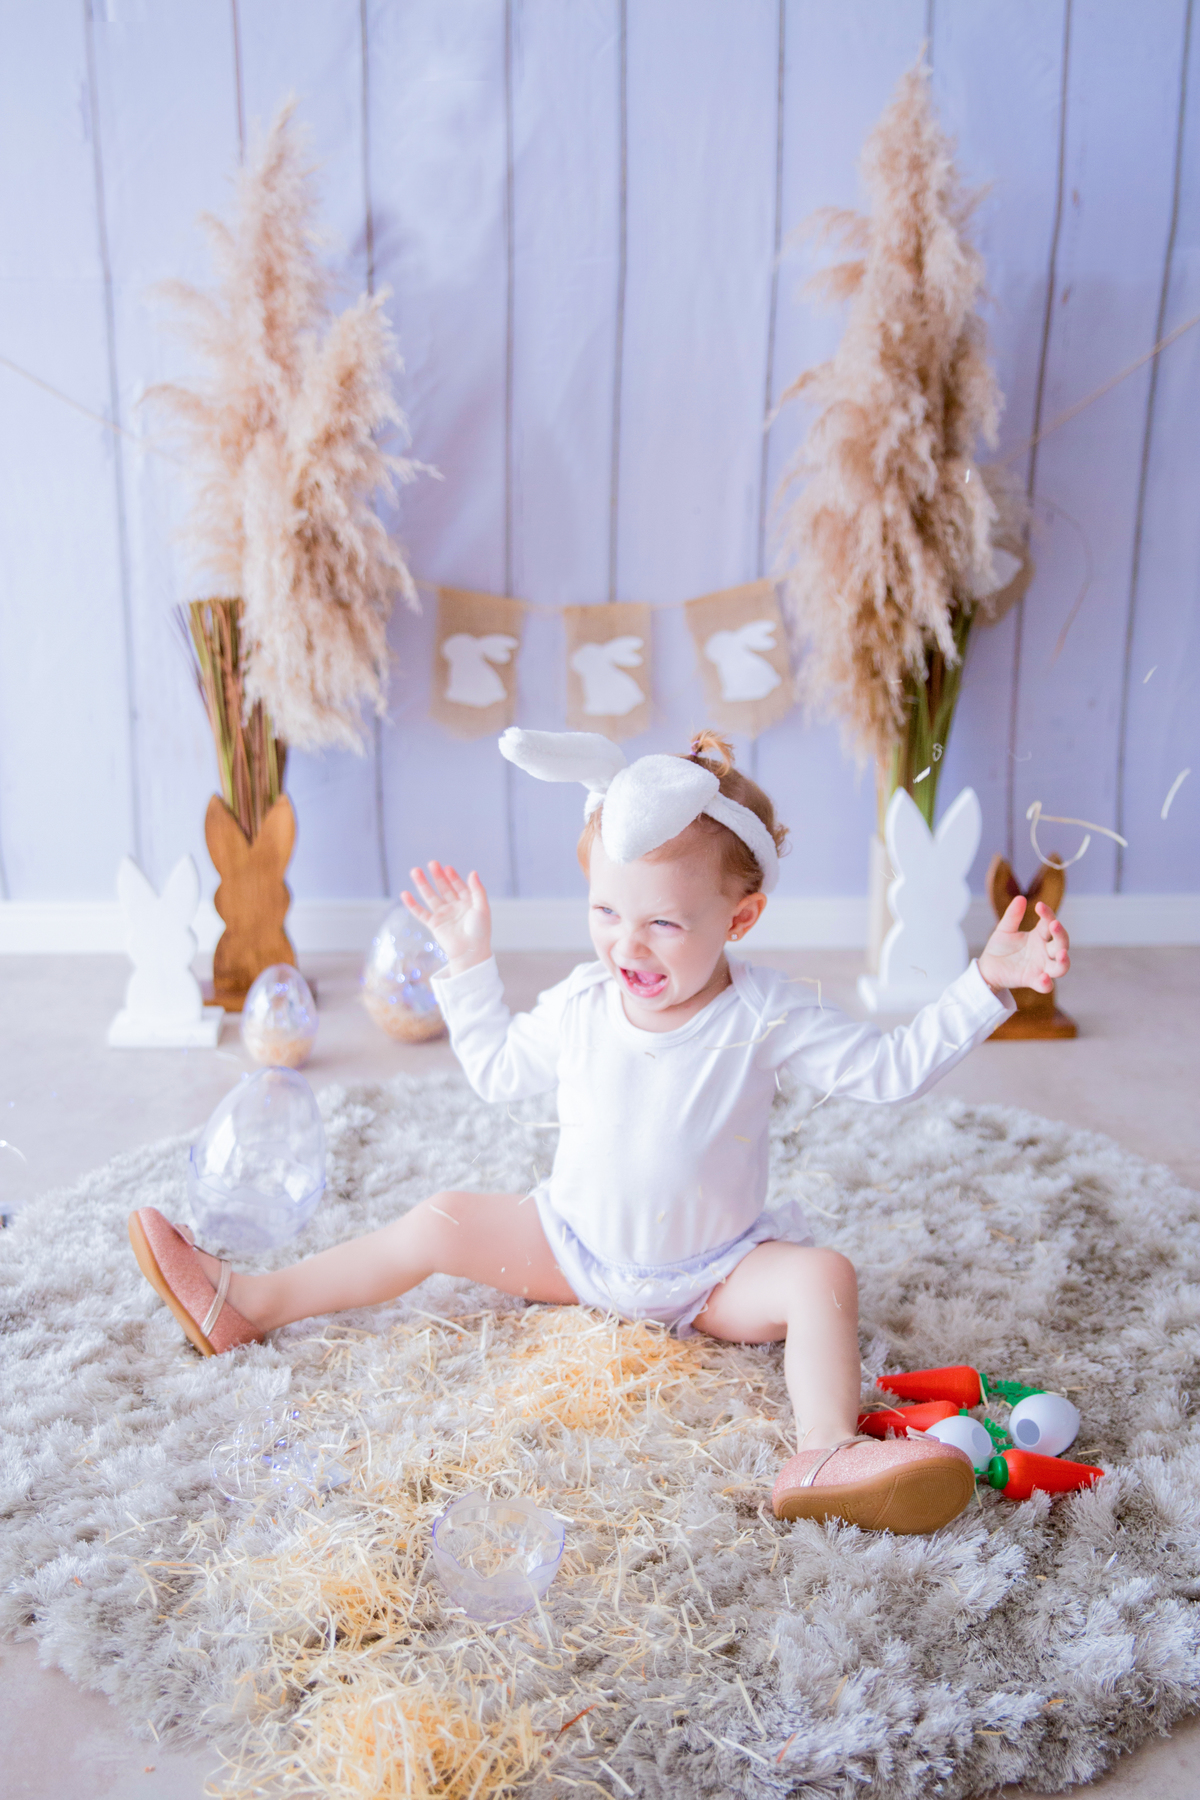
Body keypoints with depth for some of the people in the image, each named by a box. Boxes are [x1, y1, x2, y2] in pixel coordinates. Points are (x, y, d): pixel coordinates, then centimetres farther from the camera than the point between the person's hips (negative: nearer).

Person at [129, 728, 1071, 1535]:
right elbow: (500, 1069, 9)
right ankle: (247, 1304, 1)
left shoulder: (765, 1015, -20)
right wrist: (470, 962, 4)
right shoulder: (581, 1004, -9)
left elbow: (891, 1068, -19)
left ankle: (825, 1457, -42)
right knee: (440, 1221, -5)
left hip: (717, 1273, -3)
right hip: (575, 1246, 3)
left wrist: (987, 983, -27)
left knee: (821, 1274, -29)